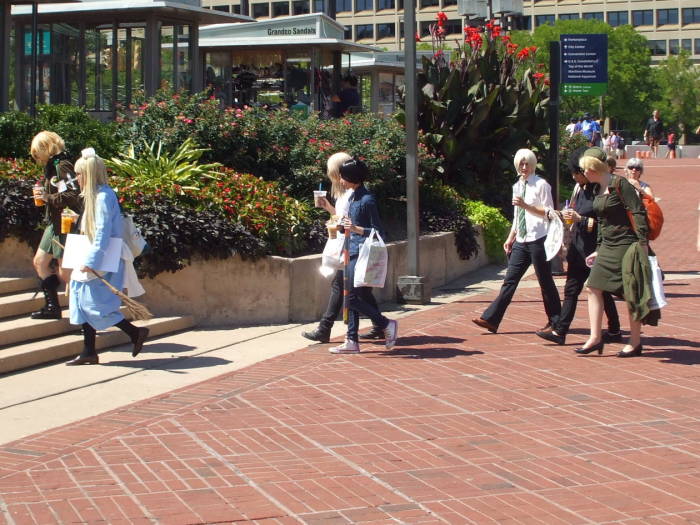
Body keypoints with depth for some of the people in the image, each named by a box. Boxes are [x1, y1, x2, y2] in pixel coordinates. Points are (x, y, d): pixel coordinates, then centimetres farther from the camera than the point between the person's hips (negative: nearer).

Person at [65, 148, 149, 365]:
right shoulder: (95, 195, 14)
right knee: (83, 301, 9)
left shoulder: (103, 196, -16)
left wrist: (91, 261, -25)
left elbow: (103, 232, -22)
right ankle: (89, 352, 12)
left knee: (95, 303, -8)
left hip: (103, 263, -10)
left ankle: (135, 332, -1)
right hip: (94, 261, 10)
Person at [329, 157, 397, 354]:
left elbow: (377, 231, -15)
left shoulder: (367, 200, -14)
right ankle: (352, 342, 10)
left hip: (361, 254, -10)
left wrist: (355, 229, -26)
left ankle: (387, 325, 0)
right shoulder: (353, 197, 14)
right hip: (352, 252, 10)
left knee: (353, 297, -11)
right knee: (351, 297, 8)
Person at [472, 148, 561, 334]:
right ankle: (491, 319, -2)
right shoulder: (517, 186, 16)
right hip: (520, 241, 7)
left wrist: (526, 206, -21)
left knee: (545, 281, 2)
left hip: (538, 240, -7)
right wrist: (510, 238, 16)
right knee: (510, 280, 3)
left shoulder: (541, 185, -6)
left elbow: (548, 213, -11)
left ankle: (555, 321, 14)